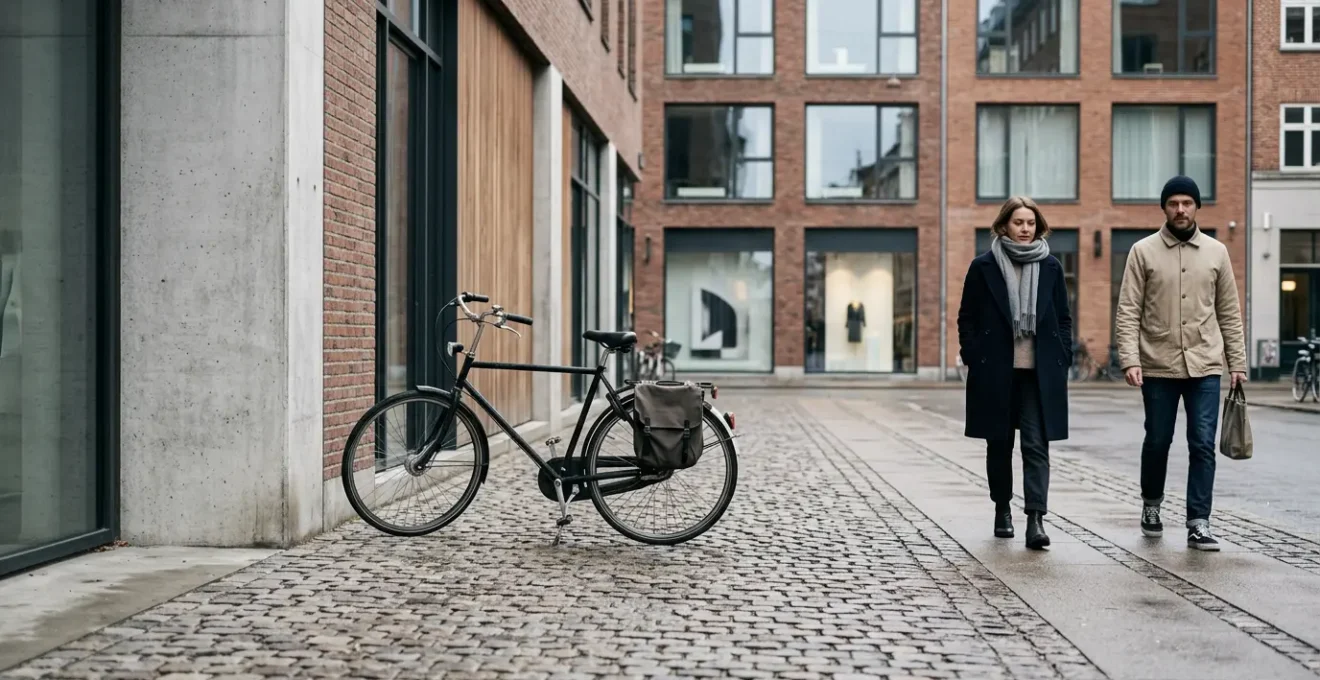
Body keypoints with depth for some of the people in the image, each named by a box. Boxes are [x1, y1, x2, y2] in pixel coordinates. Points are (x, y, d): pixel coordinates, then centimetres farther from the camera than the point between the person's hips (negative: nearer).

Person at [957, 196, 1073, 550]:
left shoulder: (1051, 267, 6)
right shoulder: (983, 266, 1)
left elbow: (1063, 320, 10)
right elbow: (967, 318, 3)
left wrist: (1063, 365, 3)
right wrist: (973, 360, -4)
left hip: (1040, 372, 1)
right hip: (995, 372, 0)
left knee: (1036, 445, -7)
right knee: (999, 443, 10)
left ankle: (1036, 519, -11)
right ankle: (1003, 510, 26)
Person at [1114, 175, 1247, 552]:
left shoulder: (1216, 252, 7)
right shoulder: (1143, 251, 0)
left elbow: (1229, 313, 9)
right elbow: (1128, 311, -5)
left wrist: (1237, 362, 5)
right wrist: (1129, 359, -15)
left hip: (1204, 365, 1)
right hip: (1158, 366, -1)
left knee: (1203, 445, -3)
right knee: (1157, 441, 11)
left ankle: (1198, 524, 3)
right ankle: (1151, 504, 33)